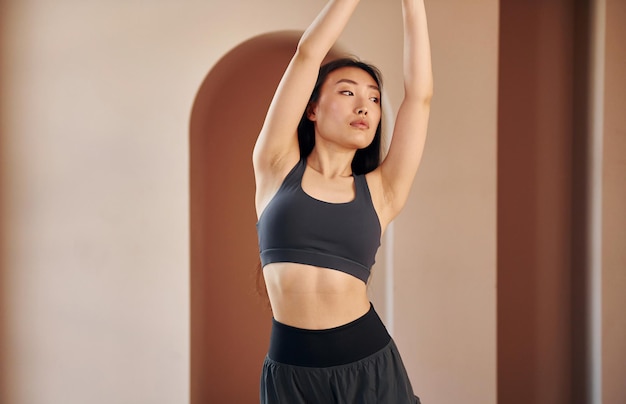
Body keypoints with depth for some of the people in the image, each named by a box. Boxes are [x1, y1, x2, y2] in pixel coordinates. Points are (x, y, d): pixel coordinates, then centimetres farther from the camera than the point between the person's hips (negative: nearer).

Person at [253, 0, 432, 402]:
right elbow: (307, 54, -3)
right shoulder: (277, 167, 2)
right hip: (290, 371, -1)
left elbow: (420, 94, -1)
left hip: (370, 366, 1)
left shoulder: (379, 191, 3)